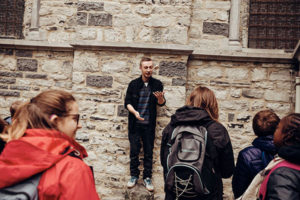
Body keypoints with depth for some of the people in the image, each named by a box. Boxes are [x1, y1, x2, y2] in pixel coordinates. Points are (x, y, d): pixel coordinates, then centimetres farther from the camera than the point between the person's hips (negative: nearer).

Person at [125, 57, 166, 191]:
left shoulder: (157, 84, 2)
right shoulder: (133, 84, 2)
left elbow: (161, 103, 2)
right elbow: (127, 102, 0)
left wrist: (160, 98, -22)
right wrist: (134, 112, -19)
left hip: (149, 124, 0)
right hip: (135, 124, 0)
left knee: (149, 152, 7)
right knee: (134, 150, 6)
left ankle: (147, 177, 20)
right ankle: (134, 175, 22)